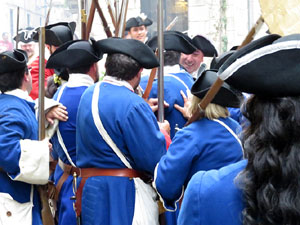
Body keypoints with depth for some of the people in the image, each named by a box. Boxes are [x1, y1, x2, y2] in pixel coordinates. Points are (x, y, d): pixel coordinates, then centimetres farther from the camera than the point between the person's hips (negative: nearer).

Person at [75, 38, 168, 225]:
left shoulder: (89, 95, 7)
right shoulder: (133, 105, -20)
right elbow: (153, 159, -18)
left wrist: (146, 111, 22)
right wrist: (160, 133, 1)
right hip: (126, 195, -8)